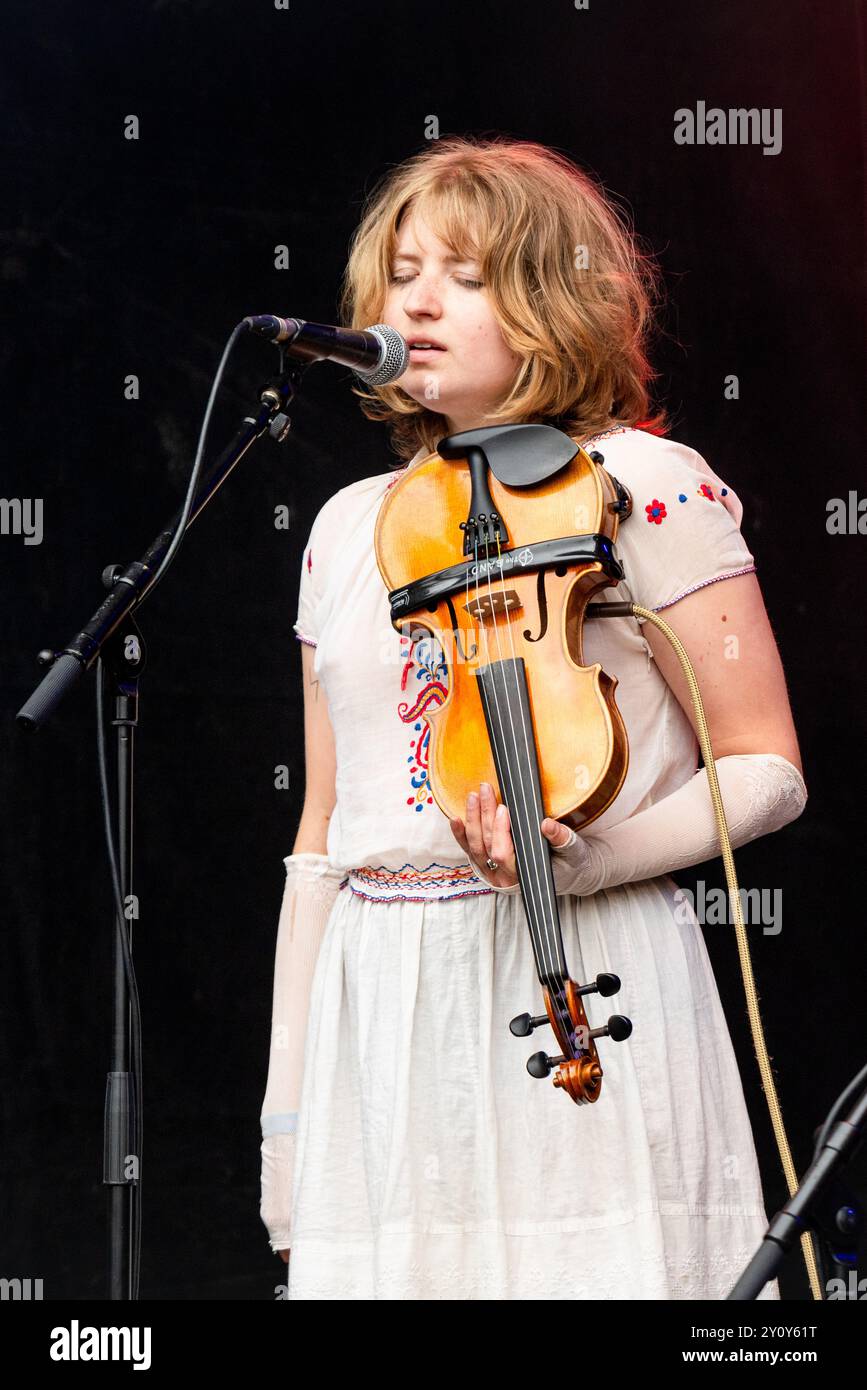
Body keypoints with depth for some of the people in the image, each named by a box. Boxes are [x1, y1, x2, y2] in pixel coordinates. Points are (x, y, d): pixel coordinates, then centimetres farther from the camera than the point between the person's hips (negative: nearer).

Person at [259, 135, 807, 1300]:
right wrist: (284, 1098, 13)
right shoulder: (349, 526, 14)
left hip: (582, 997, -4)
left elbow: (767, 773, -3)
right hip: (377, 1020, 5)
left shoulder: (643, 486, -1)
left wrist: (586, 859, -21)